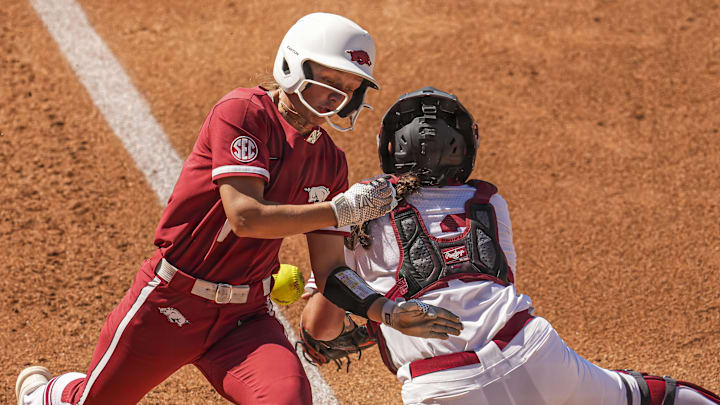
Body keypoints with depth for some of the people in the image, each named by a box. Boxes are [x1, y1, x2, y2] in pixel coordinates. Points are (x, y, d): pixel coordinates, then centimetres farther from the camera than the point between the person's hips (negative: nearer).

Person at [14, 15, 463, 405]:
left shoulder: (330, 162, 3)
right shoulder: (245, 112, -15)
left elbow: (331, 274, 1)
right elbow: (246, 217, -26)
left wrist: (390, 311, -15)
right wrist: (342, 209, -24)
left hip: (247, 314, 4)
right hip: (172, 302, -4)